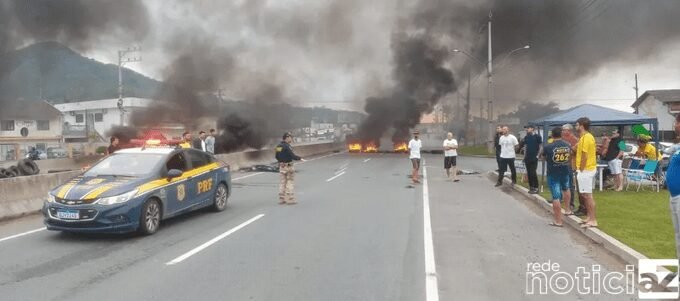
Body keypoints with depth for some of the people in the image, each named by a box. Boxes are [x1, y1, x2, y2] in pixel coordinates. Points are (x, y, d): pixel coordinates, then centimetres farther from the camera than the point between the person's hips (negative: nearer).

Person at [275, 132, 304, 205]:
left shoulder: (278, 146, 9)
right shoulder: (287, 146, -17)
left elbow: (276, 156, 14)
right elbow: (292, 155, -22)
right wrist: (300, 158, -13)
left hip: (281, 166, 8)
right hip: (288, 166, -8)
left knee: (282, 182, 11)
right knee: (290, 182, -1)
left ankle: (281, 199, 14)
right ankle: (290, 199, 0)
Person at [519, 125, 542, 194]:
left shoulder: (537, 136, -7)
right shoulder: (526, 137, 10)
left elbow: (541, 146, -5)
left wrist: (538, 155, -9)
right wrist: (525, 155, 11)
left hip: (534, 158, -6)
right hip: (527, 158, 6)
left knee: (533, 173, -9)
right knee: (529, 173, 8)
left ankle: (536, 188, -2)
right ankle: (531, 187, 15)